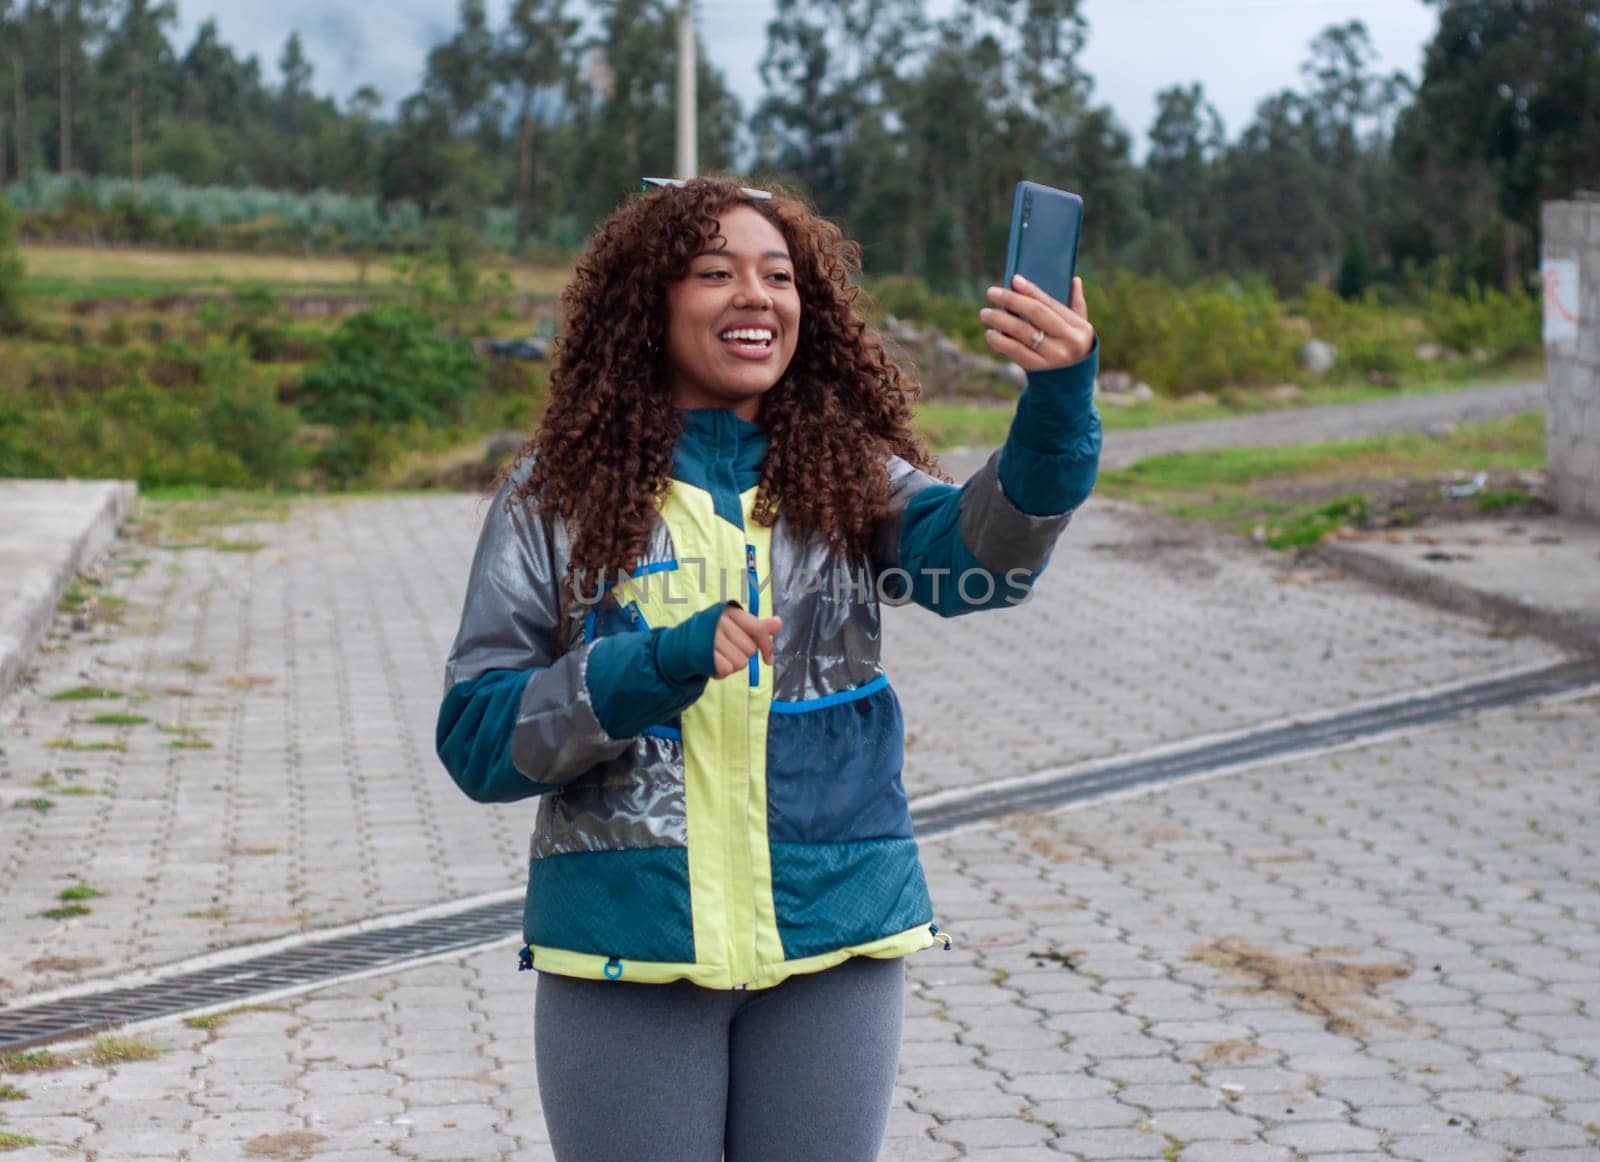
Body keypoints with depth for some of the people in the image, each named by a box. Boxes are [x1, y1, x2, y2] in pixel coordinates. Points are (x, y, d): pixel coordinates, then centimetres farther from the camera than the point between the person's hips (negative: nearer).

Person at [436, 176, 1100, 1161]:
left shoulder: (847, 476, 3)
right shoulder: (559, 494, -2)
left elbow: (983, 552, -18)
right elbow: (476, 737, -6)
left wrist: (1060, 402, -37)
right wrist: (663, 662, -20)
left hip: (832, 943, 2)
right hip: (626, 953, -1)